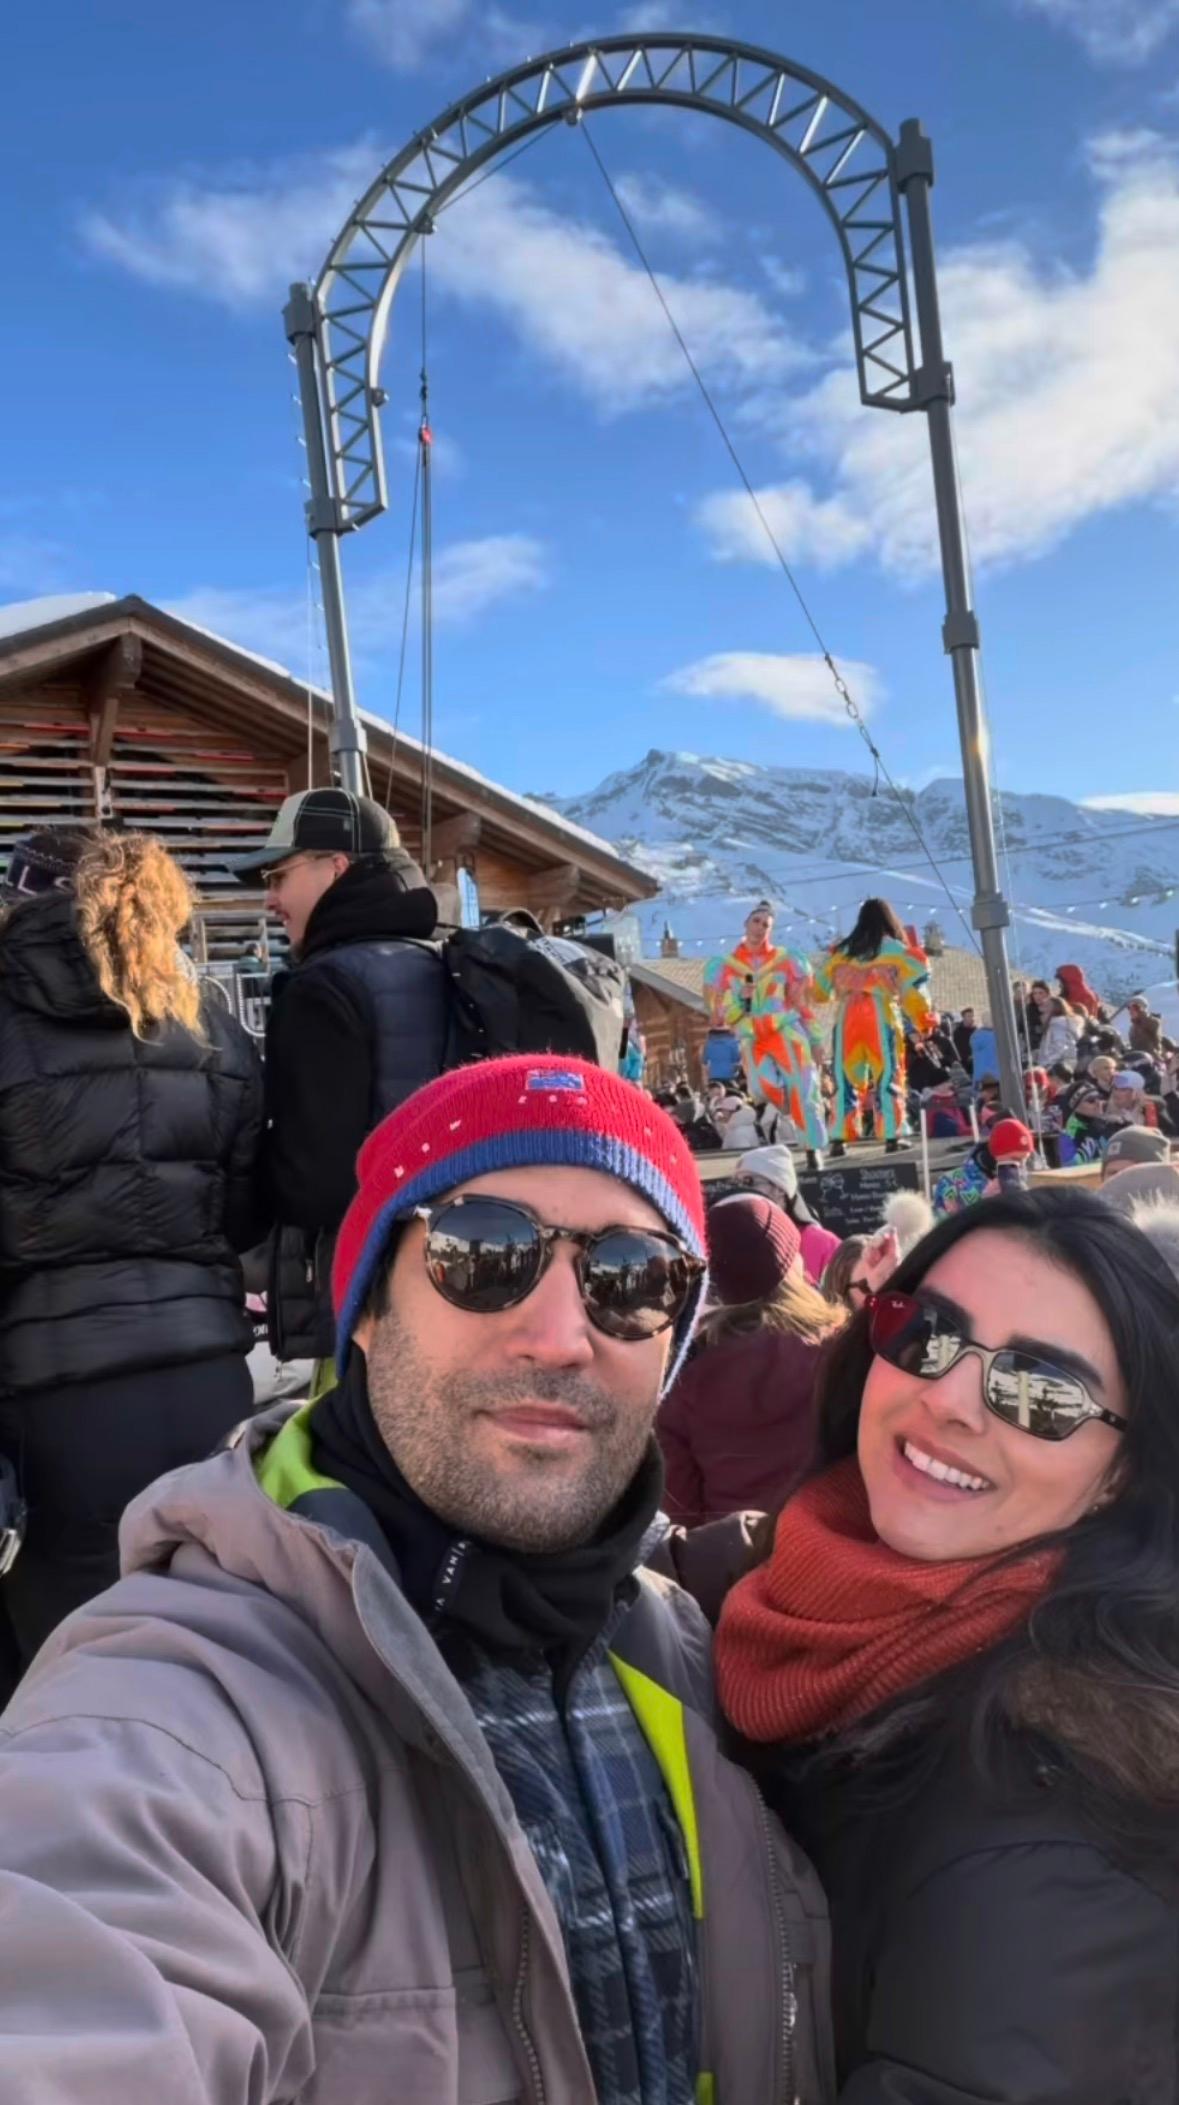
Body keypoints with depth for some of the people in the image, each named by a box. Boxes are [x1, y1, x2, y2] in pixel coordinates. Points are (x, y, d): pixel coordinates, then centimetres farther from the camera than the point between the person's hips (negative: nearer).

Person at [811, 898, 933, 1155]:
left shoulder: (839, 952, 11)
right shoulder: (898, 951, 4)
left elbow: (819, 991, 16)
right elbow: (912, 992, -1)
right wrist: (924, 1020, 10)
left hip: (846, 1019, 2)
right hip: (882, 1018, -2)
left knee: (846, 1078, 7)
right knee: (888, 1077, 5)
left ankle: (840, 1138, 2)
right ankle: (891, 1137, 1)